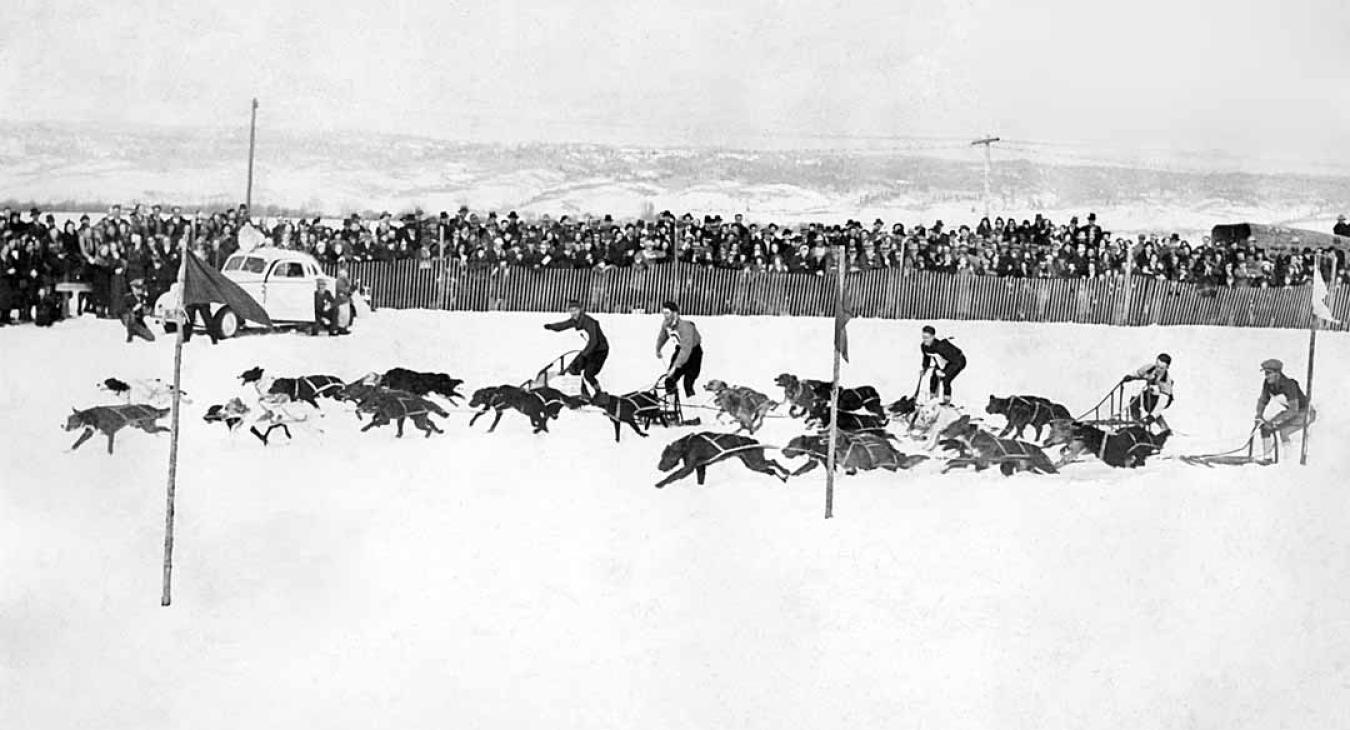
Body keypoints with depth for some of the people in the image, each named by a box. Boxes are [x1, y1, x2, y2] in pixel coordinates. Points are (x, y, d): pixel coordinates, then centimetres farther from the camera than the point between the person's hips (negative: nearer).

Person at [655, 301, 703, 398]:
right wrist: (658, 349, 28)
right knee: (670, 380, -3)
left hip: (694, 351, -7)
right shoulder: (665, 324, -13)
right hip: (680, 349, 7)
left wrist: (675, 366, -46)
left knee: (688, 382, -17)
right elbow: (662, 336, 12)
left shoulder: (685, 326, -35)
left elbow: (686, 349, -42)